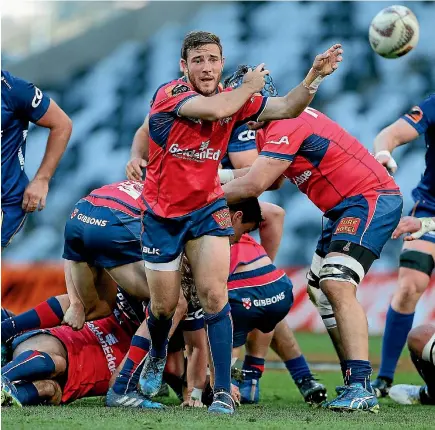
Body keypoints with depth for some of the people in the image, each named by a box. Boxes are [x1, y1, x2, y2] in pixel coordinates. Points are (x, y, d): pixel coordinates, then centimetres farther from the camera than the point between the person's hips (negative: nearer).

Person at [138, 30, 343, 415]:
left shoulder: (235, 97, -4)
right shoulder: (169, 94, -20)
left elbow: (288, 107, -6)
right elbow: (214, 109, -35)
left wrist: (315, 76, -22)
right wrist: (250, 86, -17)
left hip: (207, 209, 2)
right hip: (162, 213, -2)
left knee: (214, 295, -15)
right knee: (164, 305, 9)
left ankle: (223, 391, -12)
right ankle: (158, 356, 44)